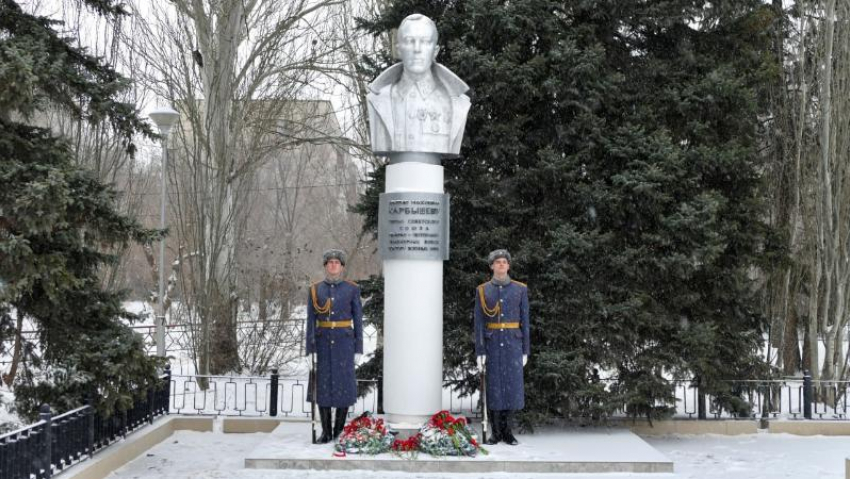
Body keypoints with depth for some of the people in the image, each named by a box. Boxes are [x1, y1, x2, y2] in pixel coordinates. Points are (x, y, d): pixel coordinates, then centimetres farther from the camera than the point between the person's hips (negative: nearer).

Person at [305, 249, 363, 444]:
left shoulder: (352, 289, 0)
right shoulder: (315, 290, 4)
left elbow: (358, 321, 1)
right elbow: (311, 321, 3)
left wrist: (358, 350, -3)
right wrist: (309, 350, -3)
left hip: (344, 342, -1)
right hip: (323, 343, 1)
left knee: (344, 385, -2)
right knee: (323, 385, 1)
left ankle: (340, 431, 12)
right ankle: (326, 432, 11)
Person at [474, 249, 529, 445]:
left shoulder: (520, 289, 4)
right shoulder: (482, 290, 2)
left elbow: (524, 321, 5)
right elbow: (479, 322, -1)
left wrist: (525, 350, 1)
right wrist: (479, 351, -7)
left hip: (513, 343, 1)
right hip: (492, 343, -1)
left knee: (513, 386, -1)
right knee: (493, 386, 1)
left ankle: (506, 430, 12)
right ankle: (496, 432, 10)